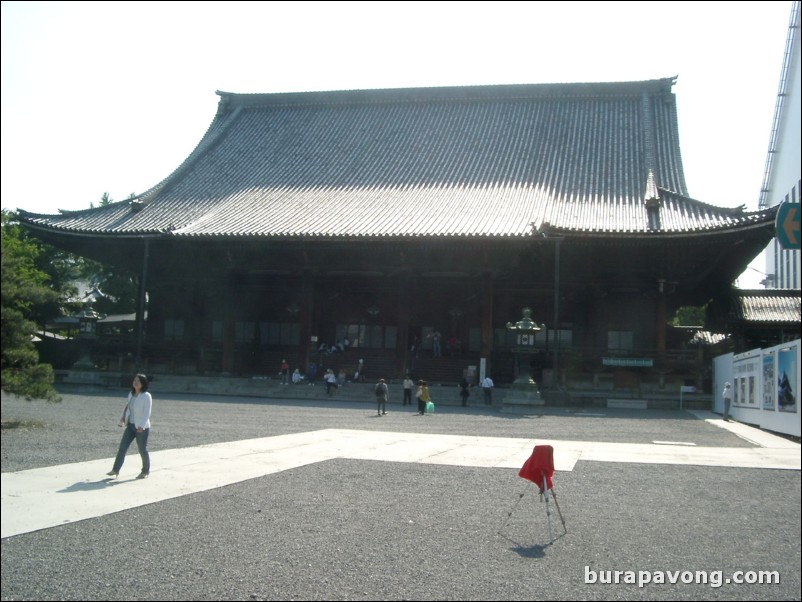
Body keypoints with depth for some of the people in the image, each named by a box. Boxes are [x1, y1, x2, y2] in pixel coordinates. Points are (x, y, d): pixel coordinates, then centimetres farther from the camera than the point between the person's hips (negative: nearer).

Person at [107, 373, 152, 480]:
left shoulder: (146, 396, -14)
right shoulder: (131, 394, 6)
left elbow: (147, 413, -18)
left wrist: (141, 426, -27)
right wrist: (123, 416, 1)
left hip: (141, 427, -6)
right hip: (130, 425, 6)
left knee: (142, 450, 5)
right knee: (122, 447, 1)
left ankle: (145, 472, 21)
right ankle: (115, 470, 5)